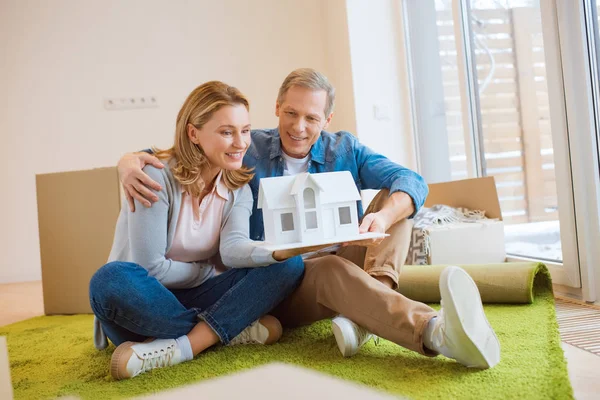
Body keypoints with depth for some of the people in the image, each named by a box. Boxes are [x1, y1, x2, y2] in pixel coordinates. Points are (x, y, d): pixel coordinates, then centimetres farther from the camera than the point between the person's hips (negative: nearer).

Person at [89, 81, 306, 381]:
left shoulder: (239, 186, 1)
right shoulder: (157, 176, -16)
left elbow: (232, 247, -18)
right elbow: (151, 268, -20)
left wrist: (277, 251, -38)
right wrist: (204, 270, -5)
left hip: (193, 299, 4)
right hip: (146, 303, -3)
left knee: (290, 265, -17)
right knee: (112, 280, -39)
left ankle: (181, 348, -29)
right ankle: (236, 328, -24)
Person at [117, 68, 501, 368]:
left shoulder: (345, 149, 5)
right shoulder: (248, 150, 1)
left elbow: (412, 181, -9)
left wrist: (383, 218, -33)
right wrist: (130, 161, -25)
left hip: (343, 267, 3)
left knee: (394, 200, -15)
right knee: (330, 267, -36)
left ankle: (362, 316, -37)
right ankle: (435, 331, -58)